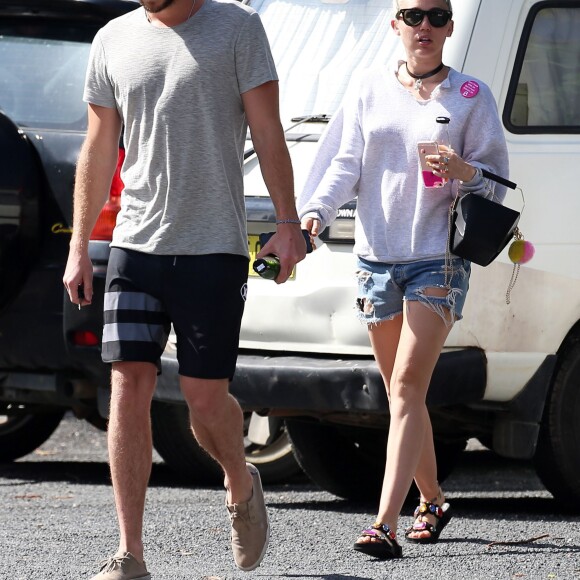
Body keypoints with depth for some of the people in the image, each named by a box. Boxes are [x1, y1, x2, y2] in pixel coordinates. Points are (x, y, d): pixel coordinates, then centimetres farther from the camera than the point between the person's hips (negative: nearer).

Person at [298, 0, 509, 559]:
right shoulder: (368, 87, 9)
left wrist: (464, 172, -19)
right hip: (375, 256, 4)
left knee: (408, 385, -15)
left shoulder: (470, 95, 3)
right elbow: (344, 163, 5)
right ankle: (431, 502, 29)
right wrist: (313, 212, -13)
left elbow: (497, 181, 3)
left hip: (438, 259, -4)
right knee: (400, 390, 10)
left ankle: (385, 523, -23)